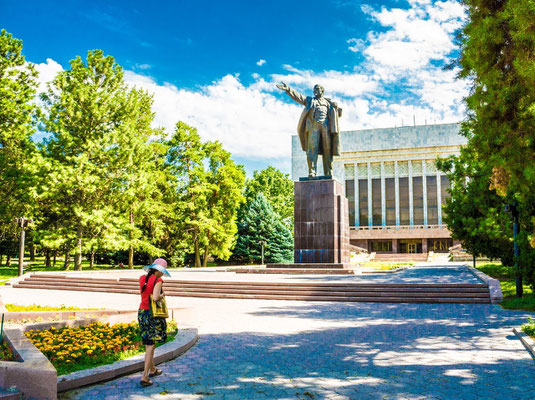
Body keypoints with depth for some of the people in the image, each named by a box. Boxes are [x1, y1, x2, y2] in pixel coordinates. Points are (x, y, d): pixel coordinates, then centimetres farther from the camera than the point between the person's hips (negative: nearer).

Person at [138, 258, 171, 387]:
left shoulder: (142, 278, 6)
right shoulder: (158, 281, -15)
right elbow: (155, 297, -28)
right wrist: (162, 295, -6)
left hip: (142, 312, 7)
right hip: (153, 314, -7)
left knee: (148, 343, 20)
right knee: (151, 345, -1)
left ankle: (152, 369, 36)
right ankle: (145, 377, -4)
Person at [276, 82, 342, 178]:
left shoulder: (329, 102, 28)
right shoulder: (309, 100, 24)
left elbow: (338, 113, 26)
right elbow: (298, 96, 10)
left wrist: (337, 107, 3)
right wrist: (288, 89, -6)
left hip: (326, 125, 1)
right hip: (313, 125, -1)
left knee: (327, 149, -5)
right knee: (312, 148, -15)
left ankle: (328, 174, -5)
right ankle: (312, 172, -20)